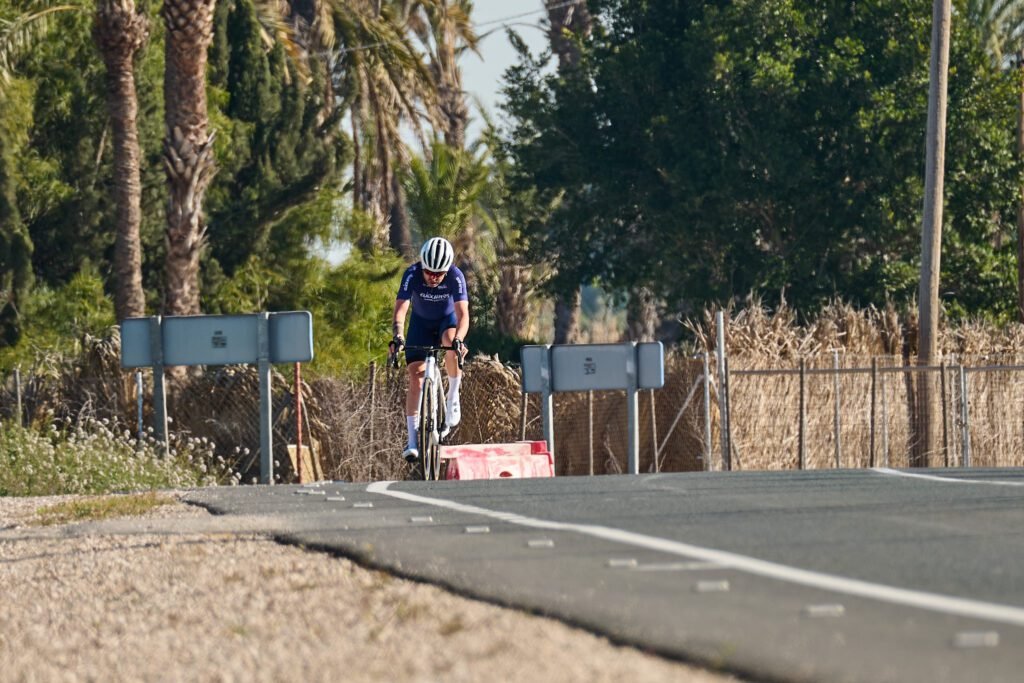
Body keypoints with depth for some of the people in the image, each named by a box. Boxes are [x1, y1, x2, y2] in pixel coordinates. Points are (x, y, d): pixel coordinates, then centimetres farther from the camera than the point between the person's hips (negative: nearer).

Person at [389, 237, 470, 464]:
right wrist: (397, 337, -53)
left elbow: (463, 313, -37)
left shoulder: (455, 277, -30)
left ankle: (453, 396, -12)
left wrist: (459, 339, -55)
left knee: (451, 344, -36)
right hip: (421, 322, 1)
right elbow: (401, 308, -35)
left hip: (447, 320, -1)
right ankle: (412, 440, -12)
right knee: (415, 377, -13)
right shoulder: (412, 274, -28)